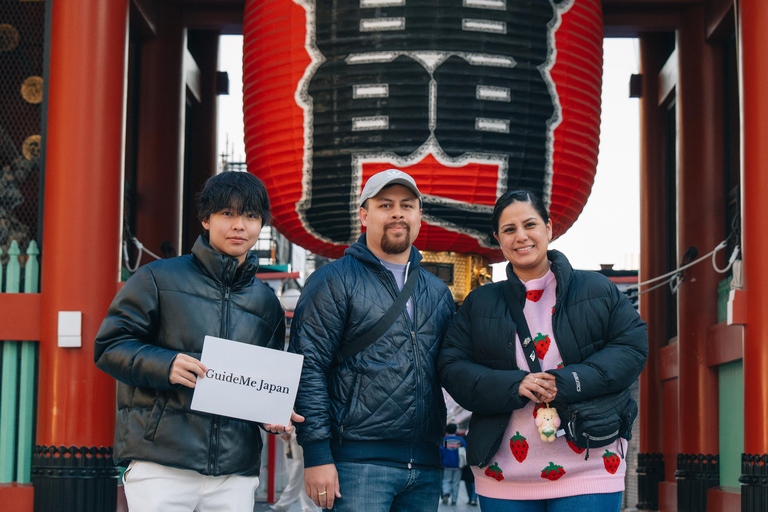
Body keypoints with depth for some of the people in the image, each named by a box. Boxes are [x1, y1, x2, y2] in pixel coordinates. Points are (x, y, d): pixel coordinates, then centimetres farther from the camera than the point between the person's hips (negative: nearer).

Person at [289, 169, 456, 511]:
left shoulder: (438, 293, 18)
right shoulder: (334, 281, 0)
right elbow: (308, 368, -7)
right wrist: (316, 455, -14)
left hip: (425, 467, 6)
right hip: (358, 460, -5)